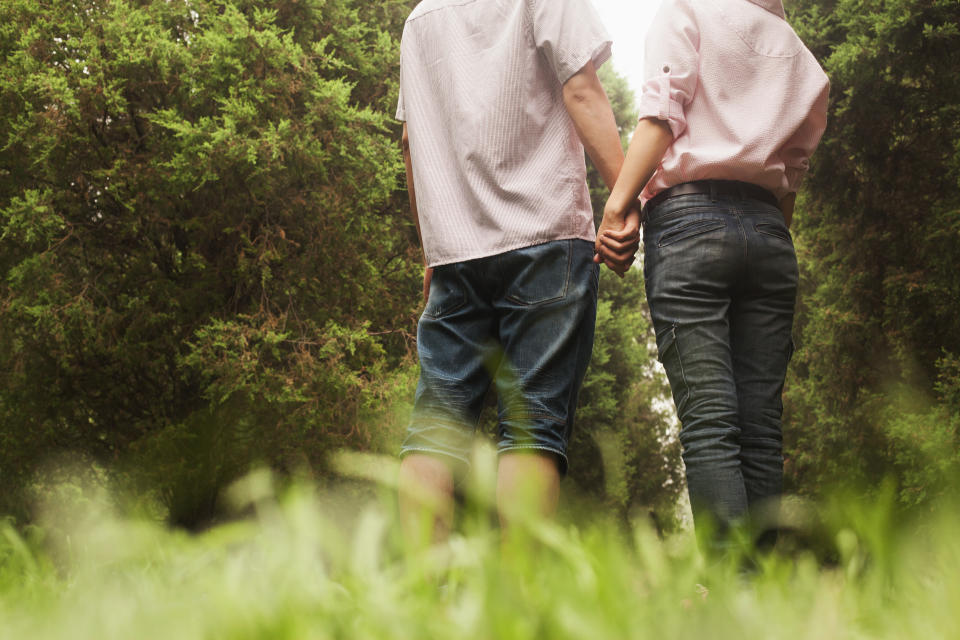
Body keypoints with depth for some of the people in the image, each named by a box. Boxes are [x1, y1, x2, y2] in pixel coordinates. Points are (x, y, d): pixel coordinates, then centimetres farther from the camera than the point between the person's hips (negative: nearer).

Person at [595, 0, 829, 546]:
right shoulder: (800, 55, 25)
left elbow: (662, 114, -5)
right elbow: (794, 172, 21)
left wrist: (617, 203, -9)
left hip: (690, 218, -5)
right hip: (769, 230, 5)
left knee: (708, 423, -13)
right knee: (762, 426, 1)